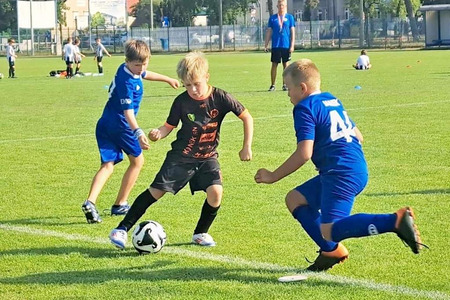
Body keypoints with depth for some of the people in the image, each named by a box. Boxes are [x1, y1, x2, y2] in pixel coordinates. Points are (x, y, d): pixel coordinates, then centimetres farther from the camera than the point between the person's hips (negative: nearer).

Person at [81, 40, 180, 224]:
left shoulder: (127, 68, 7)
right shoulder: (126, 82, -22)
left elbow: (145, 75, 30)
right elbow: (128, 111, -30)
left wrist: (168, 79, 45)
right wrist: (138, 133, -42)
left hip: (104, 125, 8)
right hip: (120, 125, -8)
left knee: (107, 165, 2)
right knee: (137, 161, 13)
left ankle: (90, 202, -20)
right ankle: (120, 205, 16)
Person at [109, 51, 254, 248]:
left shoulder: (220, 98, -13)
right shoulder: (181, 101, -11)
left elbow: (247, 118, -5)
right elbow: (169, 126, -2)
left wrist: (247, 147, -7)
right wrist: (158, 133, -25)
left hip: (207, 157, 1)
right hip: (181, 156, -1)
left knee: (215, 192, -20)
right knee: (156, 191, -7)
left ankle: (201, 233, 5)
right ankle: (122, 229, 2)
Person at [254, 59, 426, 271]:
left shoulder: (305, 108, -6)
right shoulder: (333, 101, 20)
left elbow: (304, 153, -15)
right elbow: (357, 136, 25)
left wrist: (273, 176, -6)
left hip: (341, 174, -10)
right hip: (358, 170, 10)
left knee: (329, 231, -19)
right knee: (295, 199, 18)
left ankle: (396, 221, -25)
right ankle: (330, 250, 13)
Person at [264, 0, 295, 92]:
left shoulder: (289, 17, 3)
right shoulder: (273, 18, 6)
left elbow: (293, 32, 3)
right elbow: (269, 32, 8)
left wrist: (292, 45, -5)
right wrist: (266, 45, 2)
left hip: (286, 46, 0)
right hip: (275, 46, 0)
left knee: (285, 64, 4)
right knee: (274, 64, 0)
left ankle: (285, 84, 11)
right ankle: (272, 85, 5)